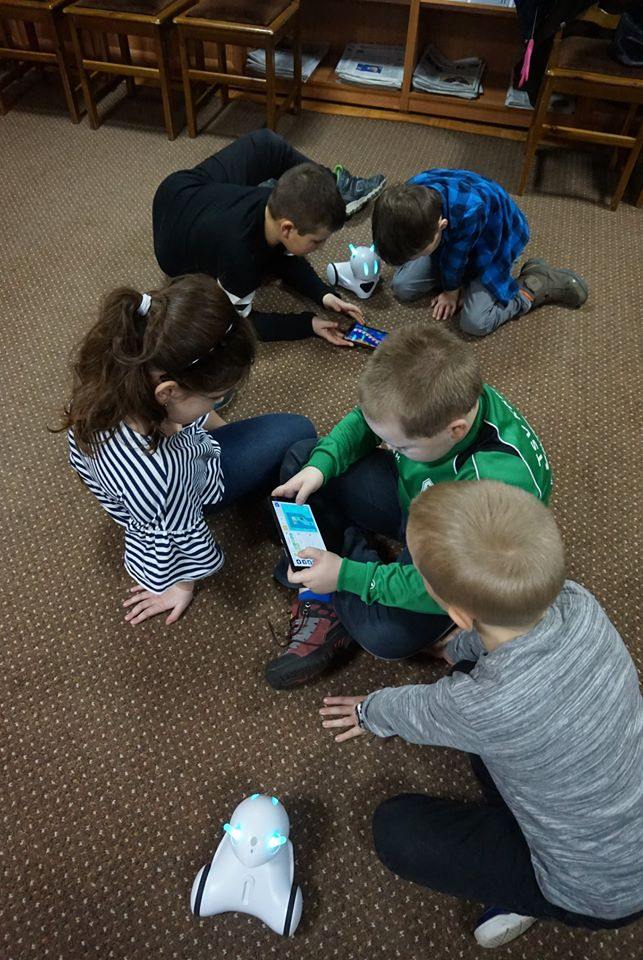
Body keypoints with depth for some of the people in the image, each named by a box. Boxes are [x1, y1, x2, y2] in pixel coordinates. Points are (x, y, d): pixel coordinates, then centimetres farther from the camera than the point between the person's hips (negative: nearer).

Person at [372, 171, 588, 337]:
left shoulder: (470, 209, -46)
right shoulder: (412, 196, -30)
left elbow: (456, 256, -25)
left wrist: (451, 289, -6)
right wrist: (450, 286, -2)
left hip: (494, 242, -5)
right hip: (451, 238, 5)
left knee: (474, 323, -17)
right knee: (402, 286, -4)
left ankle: (539, 284, 2)